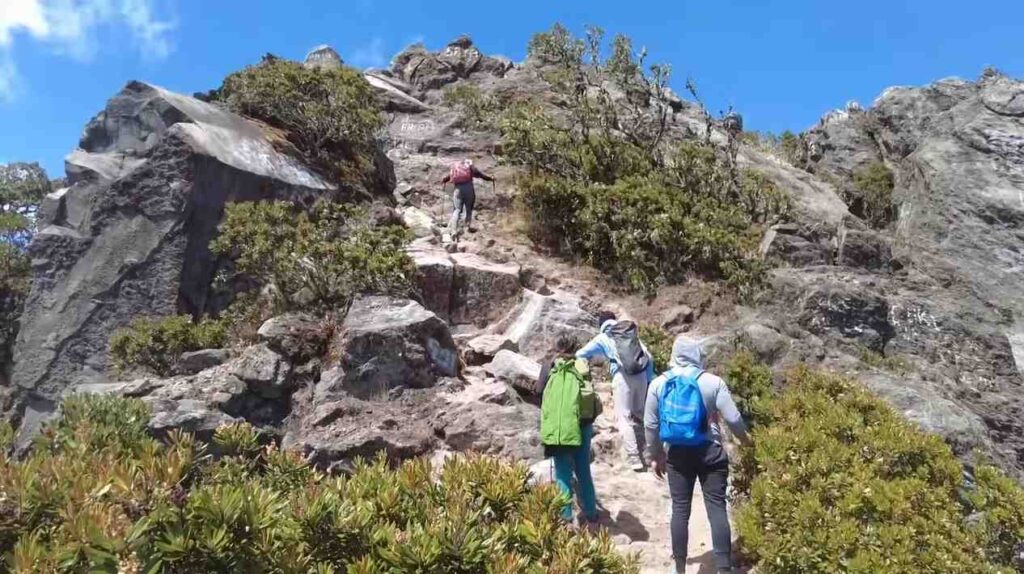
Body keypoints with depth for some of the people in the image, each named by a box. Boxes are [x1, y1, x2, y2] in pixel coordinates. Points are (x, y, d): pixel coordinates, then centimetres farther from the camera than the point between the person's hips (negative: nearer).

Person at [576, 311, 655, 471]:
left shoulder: (602, 339, 13)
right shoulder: (633, 334, 22)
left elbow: (580, 354, 11)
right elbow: (649, 359, 15)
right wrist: (649, 380, 16)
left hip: (622, 377, -4)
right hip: (641, 376, 4)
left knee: (624, 418, -3)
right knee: (639, 416, 17)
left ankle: (634, 459, -13)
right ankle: (641, 453, 21)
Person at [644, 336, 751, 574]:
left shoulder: (658, 384, -2)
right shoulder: (713, 382, -7)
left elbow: (650, 425, 2)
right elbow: (733, 418, -5)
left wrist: (656, 456, 14)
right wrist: (744, 438, 16)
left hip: (678, 455, 2)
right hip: (710, 453, -1)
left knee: (680, 510, 9)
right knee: (717, 508, 4)